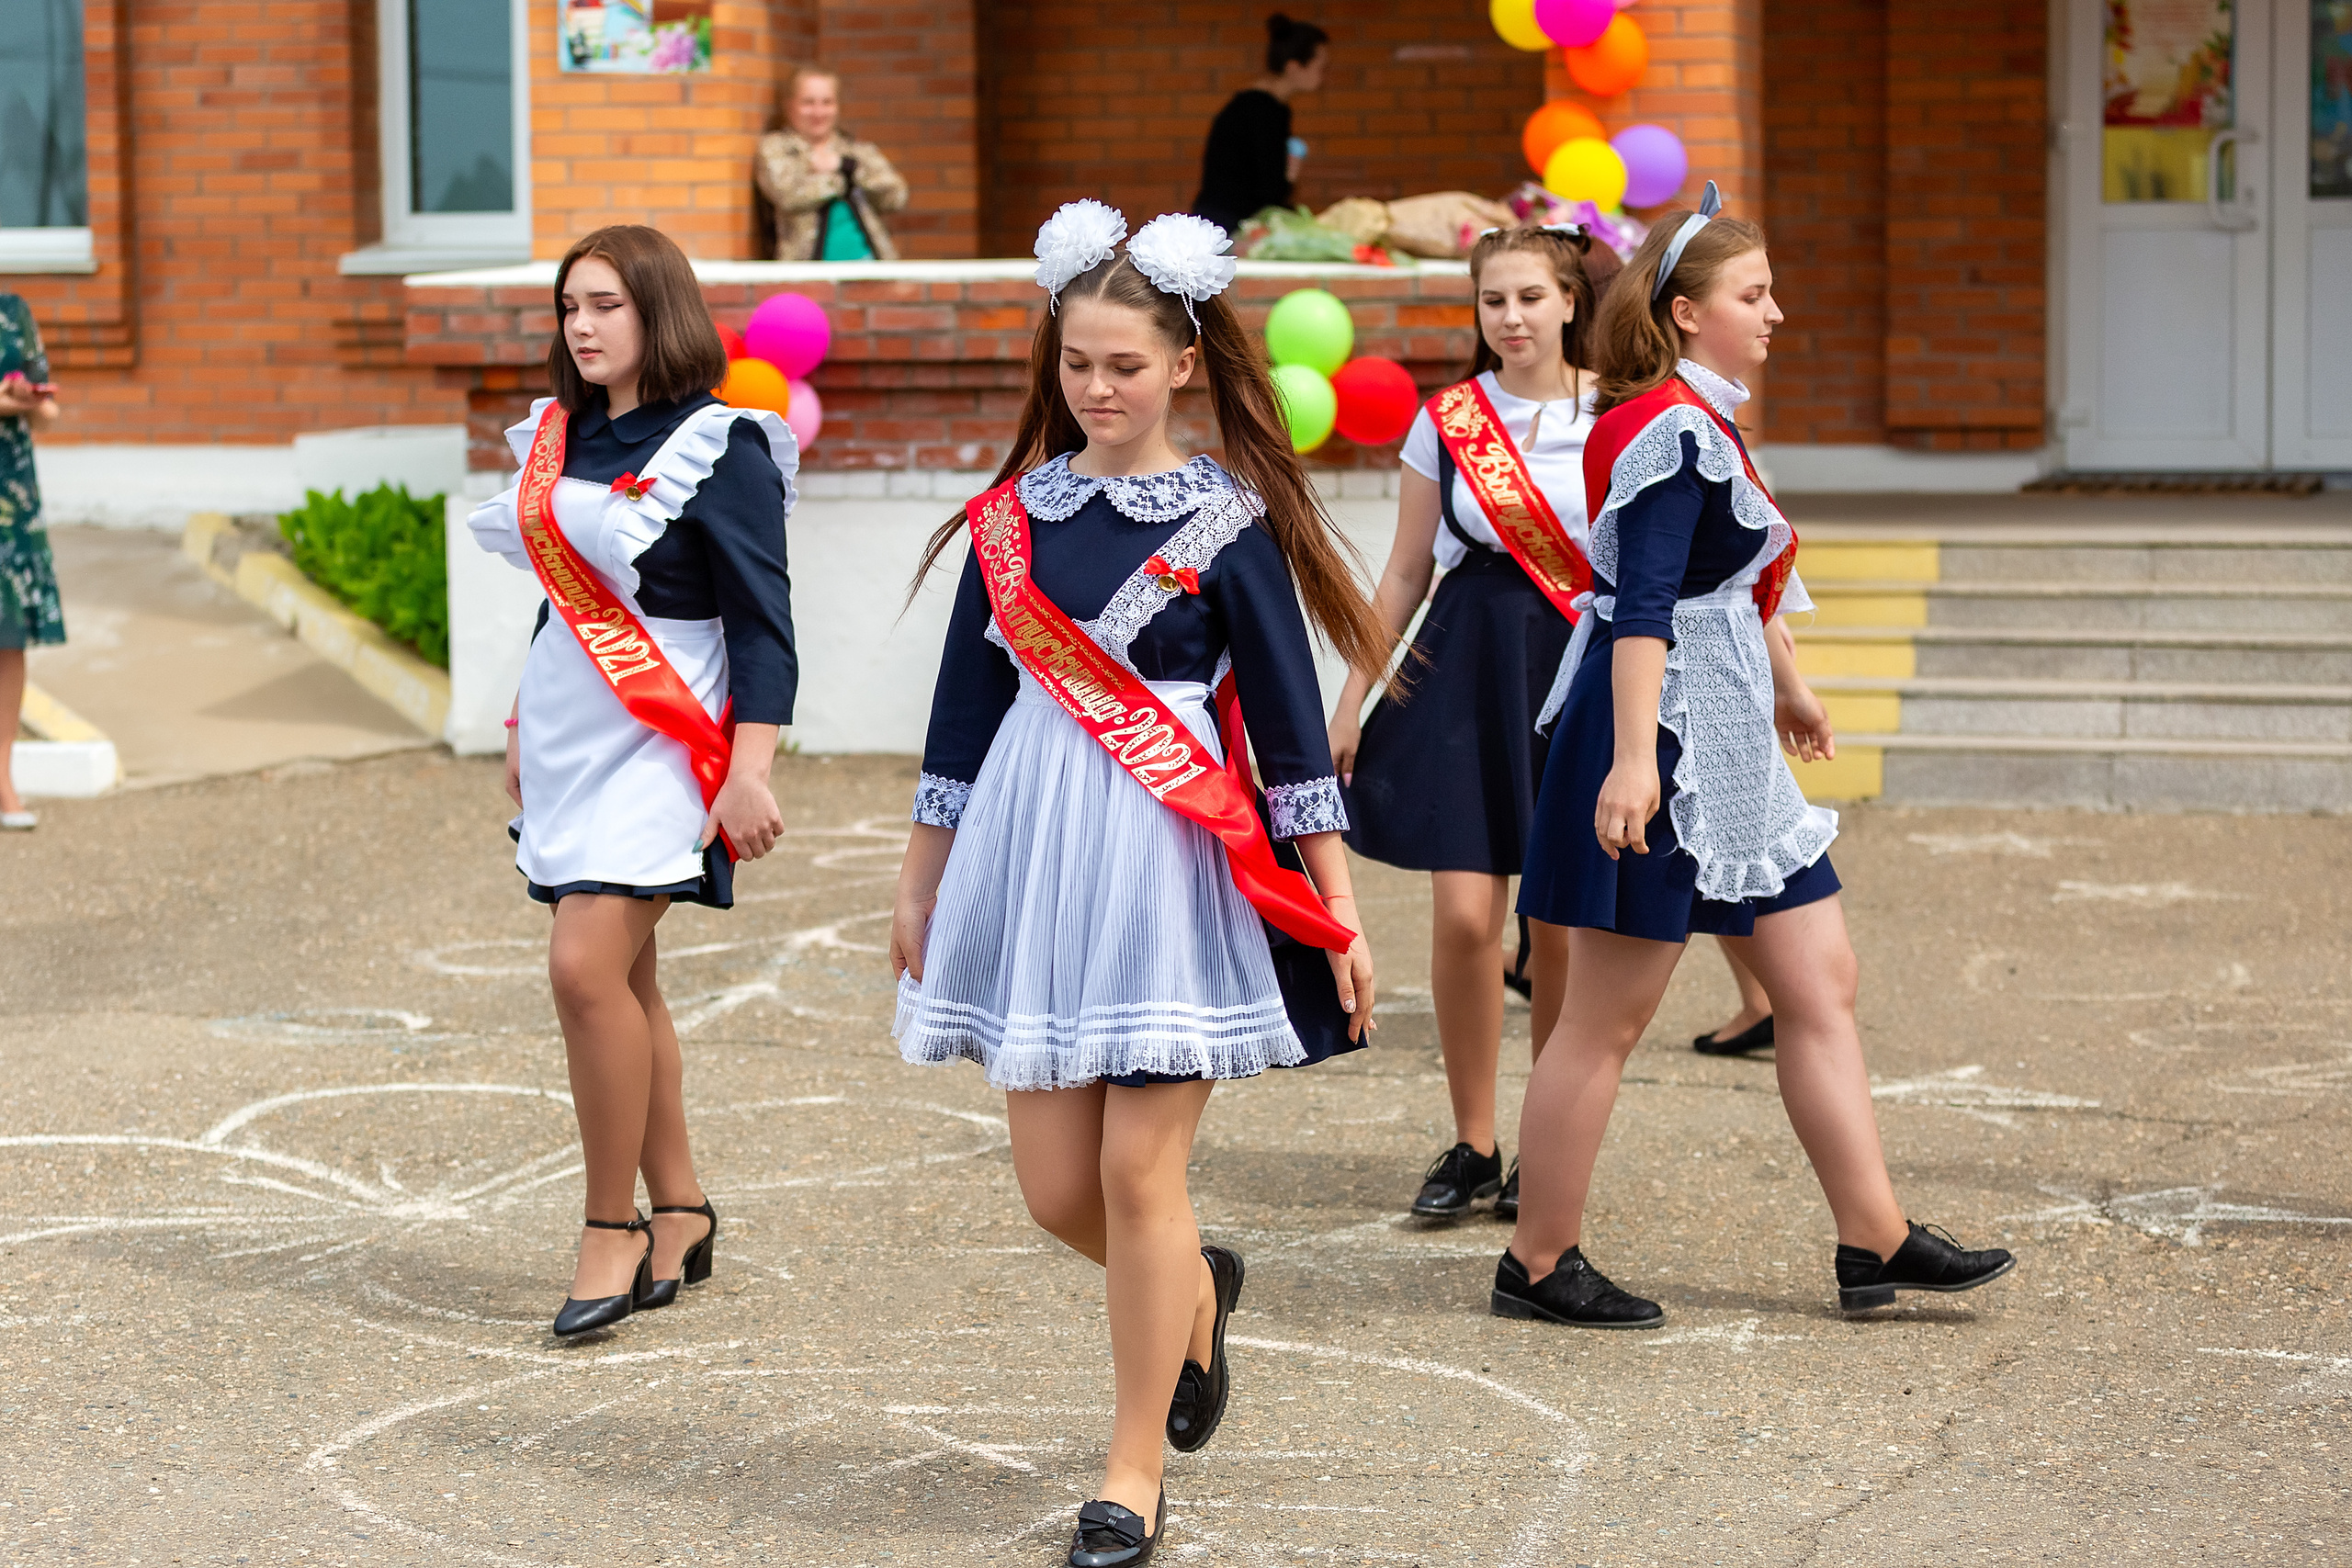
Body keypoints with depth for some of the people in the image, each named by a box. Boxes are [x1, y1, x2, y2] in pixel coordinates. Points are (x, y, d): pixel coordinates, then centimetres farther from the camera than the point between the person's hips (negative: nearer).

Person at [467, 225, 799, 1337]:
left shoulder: (718, 450, -10)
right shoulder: (558, 438, 11)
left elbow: (763, 622, -11)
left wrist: (749, 774, -17)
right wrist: (524, 729, 24)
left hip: (662, 742, -7)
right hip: (571, 734, 7)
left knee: (587, 963, -18)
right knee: (623, 979, 9)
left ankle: (612, 1230, -7)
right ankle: (679, 1211, 20)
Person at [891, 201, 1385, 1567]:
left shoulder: (1228, 522, -3)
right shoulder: (1015, 514, 8)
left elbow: (1289, 721, -2)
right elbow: (969, 702, 14)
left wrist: (1340, 909, -4)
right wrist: (923, 884, 17)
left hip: (1170, 865, -4)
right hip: (1032, 855, 4)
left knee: (1138, 1172, -4)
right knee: (1057, 1187, 5)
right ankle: (1197, 1290, 38)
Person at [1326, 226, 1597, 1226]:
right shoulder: (1446, 421, 5)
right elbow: (1405, 573, 11)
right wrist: (1351, 701, 10)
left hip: (1584, 664, -1)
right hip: (1467, 666, 1)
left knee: (1561, 928, 1)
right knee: (1464, 917, -7)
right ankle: (1472, 1146, 8)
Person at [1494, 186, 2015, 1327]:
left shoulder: (1702, 421, 15)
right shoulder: (1674, 430, -16)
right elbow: (1642, 609, -25)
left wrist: (1787, 691, 40)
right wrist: (1632, 760, -33)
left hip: (1728, 753, 11)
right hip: (1663, 744, -11)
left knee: (1822, 985, 9)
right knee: (1607, 1017, -2)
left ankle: (1875, 1240, 13)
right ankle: (1537, 1263, 8)